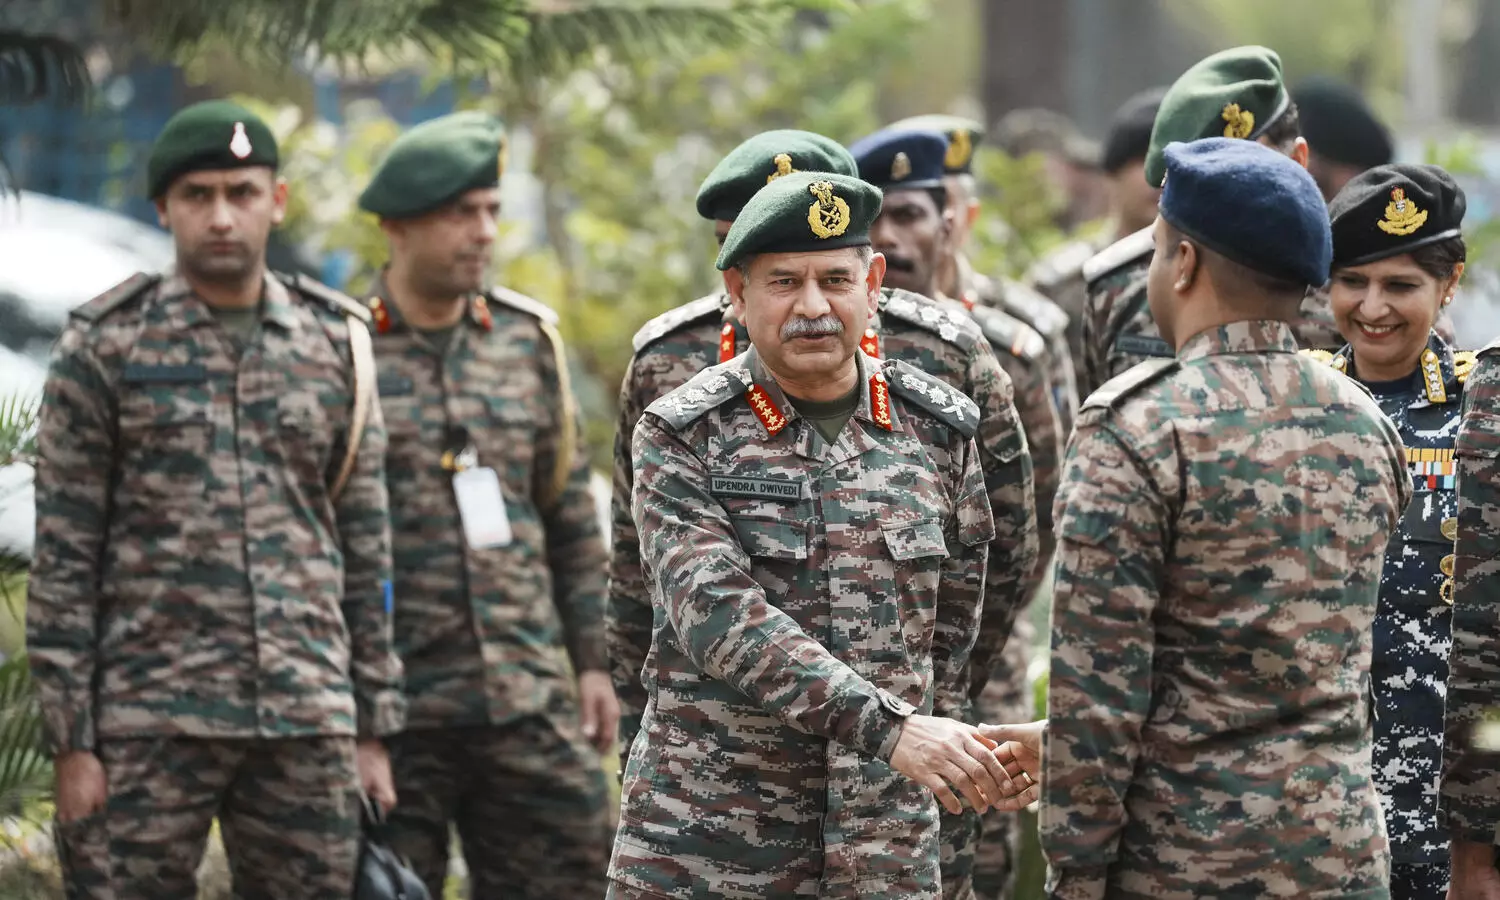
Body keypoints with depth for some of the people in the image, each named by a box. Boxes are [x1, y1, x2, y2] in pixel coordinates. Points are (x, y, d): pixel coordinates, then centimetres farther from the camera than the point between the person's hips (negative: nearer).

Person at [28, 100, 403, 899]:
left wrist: (374, 729, 9)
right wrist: (70, 742, -7)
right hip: (147, 725, -3)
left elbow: (366, 549, 13)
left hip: (307, 722, 3)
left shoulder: (334, 346, 9)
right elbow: (62, 557, -1)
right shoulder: (104, 347, 0)